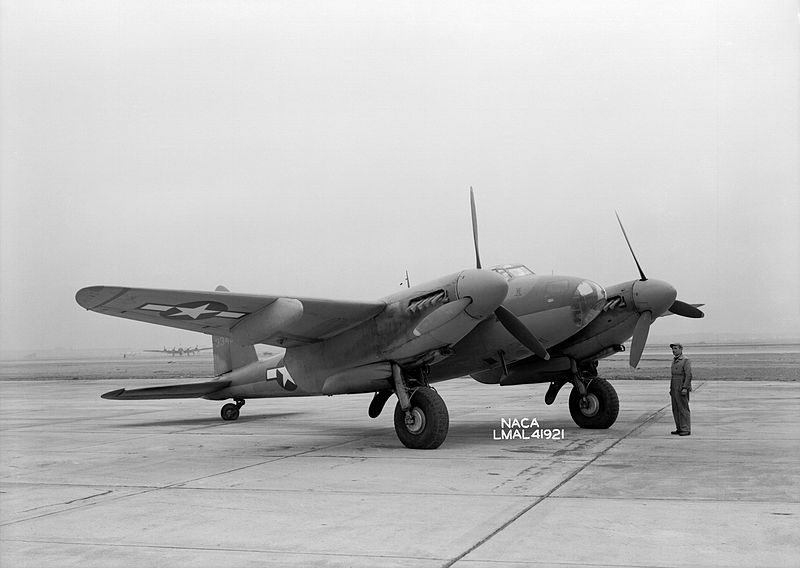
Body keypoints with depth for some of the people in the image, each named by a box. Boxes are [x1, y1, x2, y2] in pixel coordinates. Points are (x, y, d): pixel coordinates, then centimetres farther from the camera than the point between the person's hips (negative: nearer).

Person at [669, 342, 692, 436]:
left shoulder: (686, 361, -8)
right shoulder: (674, 361, 18)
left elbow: (688, 375, -15)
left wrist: (685, 388, -22)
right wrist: (671, 388, 16)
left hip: (682, 389, -8)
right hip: (674, 389, 8)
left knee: (683, 409, -7)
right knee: (676, 410, 8)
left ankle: (686, 430, -5)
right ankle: (679, 429, 13)